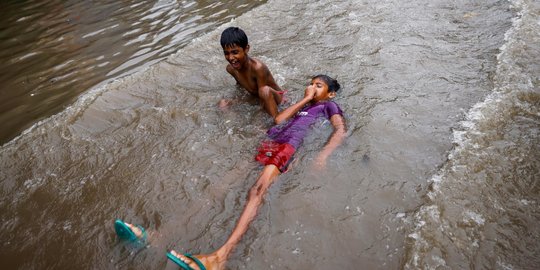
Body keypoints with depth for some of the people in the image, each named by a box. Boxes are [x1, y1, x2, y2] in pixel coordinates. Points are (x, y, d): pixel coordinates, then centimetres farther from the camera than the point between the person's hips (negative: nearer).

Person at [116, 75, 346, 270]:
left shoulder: (328, 105, 23)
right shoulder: (301, 105, 38)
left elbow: (341, 130, 4)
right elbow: (278, 119, 18)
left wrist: (323, 155, -14)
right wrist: (305, 99, 23)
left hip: (287, 144, -5)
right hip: (268, 141, 5)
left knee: (258, 189, -35)